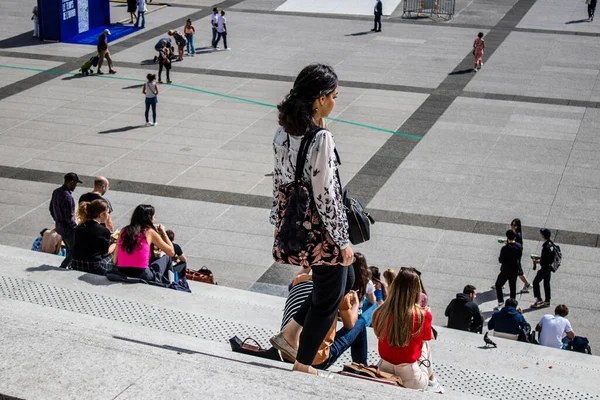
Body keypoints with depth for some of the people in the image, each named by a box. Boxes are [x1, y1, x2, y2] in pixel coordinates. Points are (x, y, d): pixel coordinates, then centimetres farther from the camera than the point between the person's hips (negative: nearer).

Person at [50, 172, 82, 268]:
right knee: (74, 251, 5)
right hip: (68, 229, -9)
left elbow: (51, 210, 13)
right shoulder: (67, 197, -28)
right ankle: (62, 268, 4)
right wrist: (76, 227, -11)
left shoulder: (56, 192, 1)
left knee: (69, 249, 23)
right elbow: (69, 217, -26)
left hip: (59, 227, 9)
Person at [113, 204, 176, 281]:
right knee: (166, 257, 22)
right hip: (142, 277, -5)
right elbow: (171, 252, 5)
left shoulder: (124, 231, 10)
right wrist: (163, 232, 18)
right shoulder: (150, 232, -2)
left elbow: (114, 261, 8)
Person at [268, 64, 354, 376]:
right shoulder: (321, 139, -25)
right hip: (322, 232, -8)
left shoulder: (284, 131, 0)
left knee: (343, 281, 27)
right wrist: (343, 242, -14)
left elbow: (280, 179, 8)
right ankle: (303, 367, 24)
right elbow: (325, 195, -22)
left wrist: (278, 221, 18)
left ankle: (288, 334, 26)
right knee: (328, 299, 12)